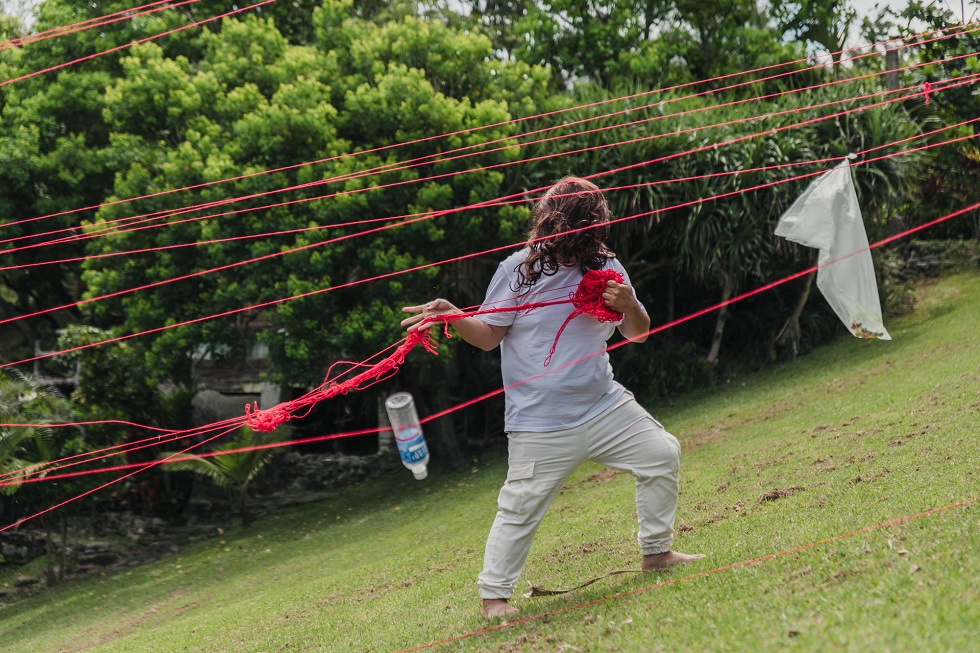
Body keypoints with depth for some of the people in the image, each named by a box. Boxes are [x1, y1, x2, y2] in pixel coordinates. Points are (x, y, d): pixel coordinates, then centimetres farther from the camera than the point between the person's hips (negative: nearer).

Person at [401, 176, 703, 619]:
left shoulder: (605, 269, 2)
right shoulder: (518, 270, -8)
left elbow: (638, 334, 9)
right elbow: (488, 335, -4)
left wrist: (629, 307, -13)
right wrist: (453, 317, -23)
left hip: (604, 406, 5)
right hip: (540, 422, -5)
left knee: (662, 453, 5)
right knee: (521, 507, -6)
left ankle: (656, 552, 22)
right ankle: (493, 594, 10)